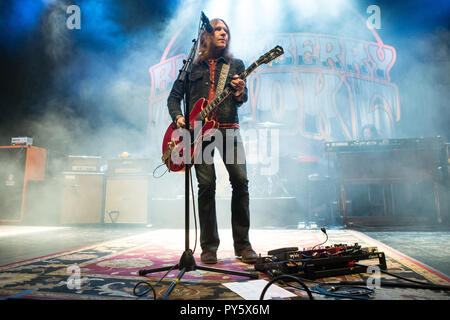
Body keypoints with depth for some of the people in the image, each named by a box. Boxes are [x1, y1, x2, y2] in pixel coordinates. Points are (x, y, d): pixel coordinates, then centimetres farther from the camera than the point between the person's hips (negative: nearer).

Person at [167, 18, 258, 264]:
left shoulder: (236, 65, 17)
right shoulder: (192, 66, 16)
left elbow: (243, 97, 7)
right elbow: (174, 97, 15)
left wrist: (240, 94, -17)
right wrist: (178, 118, -4)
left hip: (228, 129, 1)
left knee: (240, 181, -10)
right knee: (206, 186, -6)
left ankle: (242, 244, 3)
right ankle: (209, 247, 7)